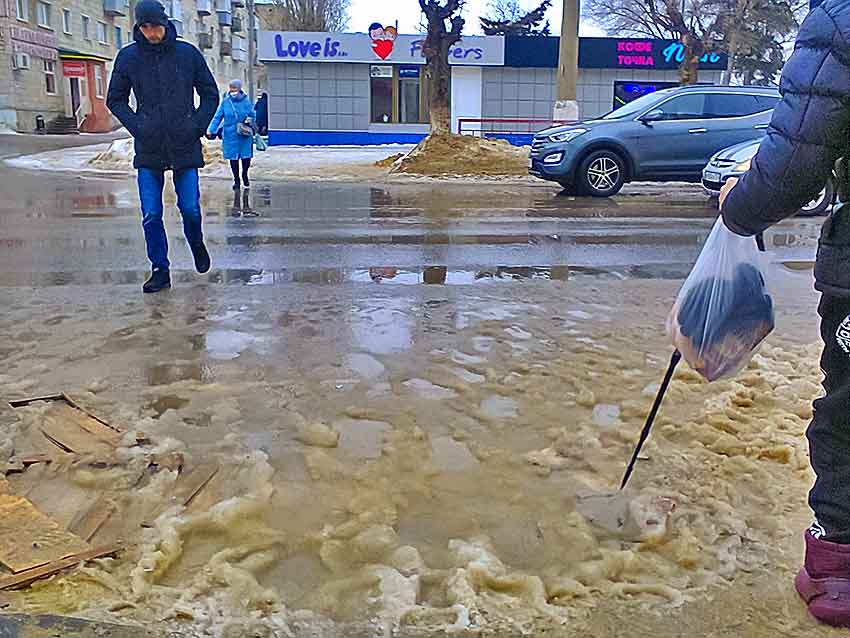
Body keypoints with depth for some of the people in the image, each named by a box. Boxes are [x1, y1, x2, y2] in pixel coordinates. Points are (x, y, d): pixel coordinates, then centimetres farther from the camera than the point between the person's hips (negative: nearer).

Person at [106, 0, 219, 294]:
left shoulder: (188, 53, -1)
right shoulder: (128, 57, 1)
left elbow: (210, 94, 8)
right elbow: (115, 99, 11)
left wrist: (198, 125, -4)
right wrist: (136, 125, -4)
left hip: (185, 146, -1)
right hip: (148, 149, 1)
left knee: (190, 209, -1)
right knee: (151, 215, 0)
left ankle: (197, 245, 31)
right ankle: (160, 270, 12)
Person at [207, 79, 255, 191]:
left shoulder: (246, 101, 0)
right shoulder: (225, 102, 1)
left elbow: (253, 115, 10)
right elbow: (217, 117, 3)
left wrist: (249, 121, -11)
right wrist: (211, 130, -5)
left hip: (244, 135, 0)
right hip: (230, 135, 1)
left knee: (246, 156, 1)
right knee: (233, 157, 3)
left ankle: (245, 175, 28)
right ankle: (236, 180, 18)